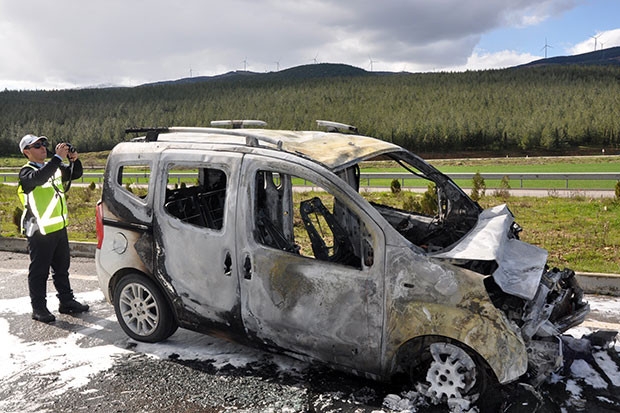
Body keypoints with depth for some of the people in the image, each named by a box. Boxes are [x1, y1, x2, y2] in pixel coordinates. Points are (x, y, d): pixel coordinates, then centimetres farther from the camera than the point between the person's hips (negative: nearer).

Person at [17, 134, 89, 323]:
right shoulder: (26, 172, -11)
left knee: (62, 268, 17)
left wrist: (74, 159, -10)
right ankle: (38, 309, 13)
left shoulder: (54, 168, 10)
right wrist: (58, 157, -36)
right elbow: (39, 178, -32)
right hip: (40, 231, -7)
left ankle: (66, 302, 28)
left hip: (59, 227, 7)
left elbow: (75, 174, 11)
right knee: (39, 271, 2)